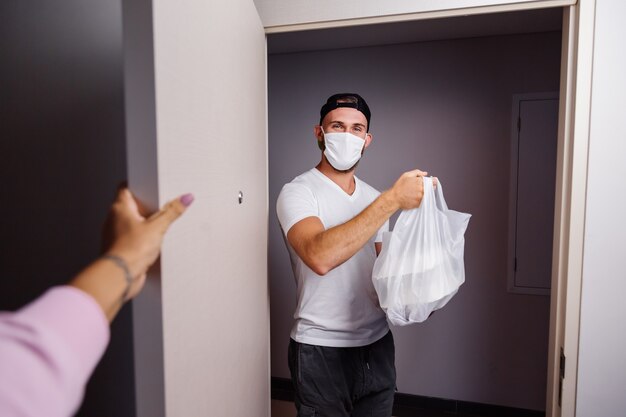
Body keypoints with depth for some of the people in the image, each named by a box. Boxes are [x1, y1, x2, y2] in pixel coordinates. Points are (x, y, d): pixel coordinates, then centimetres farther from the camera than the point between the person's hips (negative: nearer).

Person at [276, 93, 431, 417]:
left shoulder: (374, 197, 7)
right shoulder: (297, 192, -13)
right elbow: (320, 257, -32)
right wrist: (393, 199, -30)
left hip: (377, 342, 6)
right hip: (321, 350, -5)